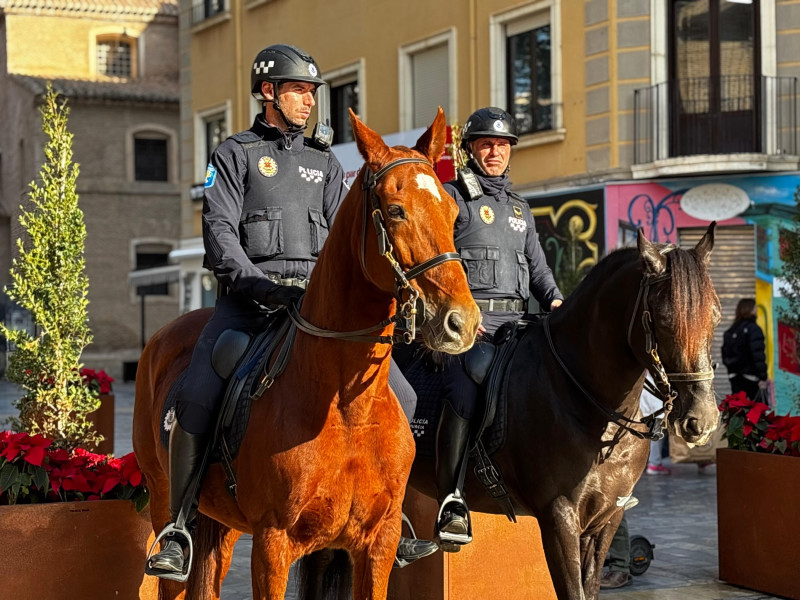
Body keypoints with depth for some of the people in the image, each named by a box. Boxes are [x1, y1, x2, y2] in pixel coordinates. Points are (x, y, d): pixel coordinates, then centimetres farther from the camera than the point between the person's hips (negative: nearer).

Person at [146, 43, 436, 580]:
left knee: (400, 397, -8)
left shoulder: (326, 162, 20)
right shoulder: (234, 155, 8)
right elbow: (220, 232, -4)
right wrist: (258, 285, -19)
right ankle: (181, 531, -13)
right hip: (250, 296, -4)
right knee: (196, 399, -27)